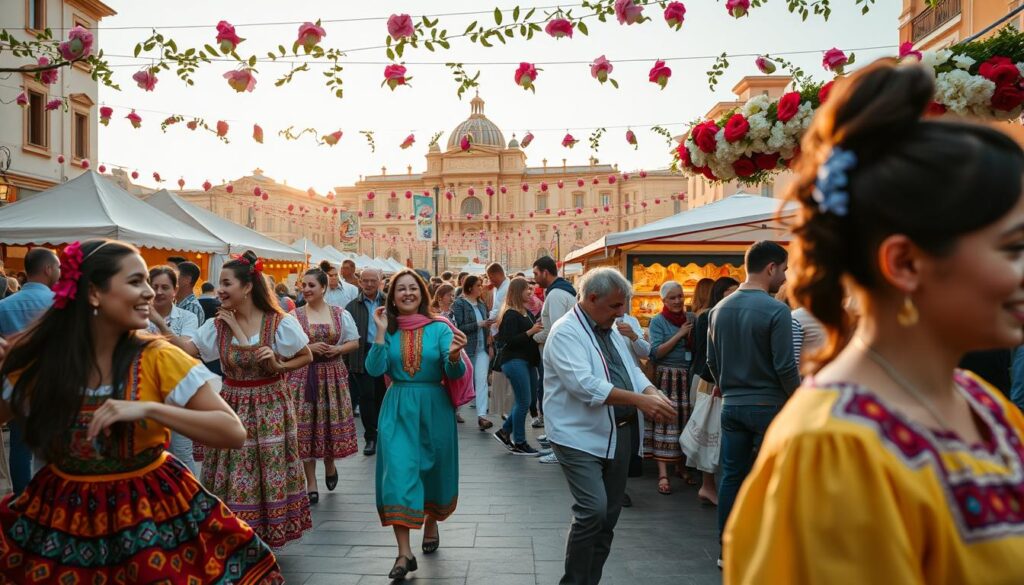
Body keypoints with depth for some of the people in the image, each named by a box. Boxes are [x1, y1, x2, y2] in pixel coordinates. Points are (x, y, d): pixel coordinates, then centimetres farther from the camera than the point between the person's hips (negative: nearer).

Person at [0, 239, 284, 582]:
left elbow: (234, 433, -20)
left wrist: (147, 409, -28)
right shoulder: (35, 361, -5)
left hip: (151, 513, -2)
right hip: (62, 515, 2)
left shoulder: (158, 359, -13)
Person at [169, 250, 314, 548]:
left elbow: (307, 357, 0)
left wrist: (279, 366, -14)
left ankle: (266, 539, 22)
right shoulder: (218, 324, 1)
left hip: (269, 408, -3)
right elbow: (187, 350, -10)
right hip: (231, 408, 3)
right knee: (230, 477, 7)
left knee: (267, 476, 5)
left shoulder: (280, 323, -10)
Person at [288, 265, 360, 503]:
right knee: (306, 426, 0)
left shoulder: (341, 314, 5)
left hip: (332, 375, 1)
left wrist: (337, 349, -10)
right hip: (304, 376, -1)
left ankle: (330, 465, 34)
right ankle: (311, 483, 11)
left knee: (332, 423, 3)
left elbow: (354, 342, 9)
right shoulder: (294, 315, 0)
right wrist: (309, 348, -14)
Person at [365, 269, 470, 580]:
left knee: (432, 470, 14)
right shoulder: (388, 330, 1)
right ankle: (404, 553, -4)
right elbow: (374, 370, -9)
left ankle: (431, 525, 41)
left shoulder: (439, 328, -5)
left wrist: (454, 355, -32)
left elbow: (455, 374, -10)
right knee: (398, 473, -8)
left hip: (433, 408, 0)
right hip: (397, 410, 1)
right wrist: (380, 332, -14)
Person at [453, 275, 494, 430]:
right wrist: (478, 324, -18)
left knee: (482, 381, -7)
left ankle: (482, 415, -12)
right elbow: (458, 327, -14)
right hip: (466, 348, -4)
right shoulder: (459, 304, -6)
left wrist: (490, 345, 11)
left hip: (482, 348, 5)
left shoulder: (481, 304, 13)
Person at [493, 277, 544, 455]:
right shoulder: (511, 315, -13)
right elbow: (509, 341, -20)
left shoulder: (527, 312, 14)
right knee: (524, 402, -7)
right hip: (514, 361, -9)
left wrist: (539, 330, 7)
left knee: (528, 400, 11)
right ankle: (519, 444, 4)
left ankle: (505, 432, 23)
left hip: (527, 360, 9)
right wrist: (531, 332, -24)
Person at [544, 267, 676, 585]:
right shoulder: (566, 332, -14)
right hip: (580, 437, -8)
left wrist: (654, 393, -10)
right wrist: (640, 401, -28)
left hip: (618, 434, 8)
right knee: (593, 511, -16)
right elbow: (584, 384, -26)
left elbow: (632, 370, 12)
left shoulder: (611, 330, 14)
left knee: (608, 515, 12)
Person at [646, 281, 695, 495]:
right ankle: (663, 474, -4)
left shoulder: (690, 319, 11)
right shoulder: (658, 321, -3)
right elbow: (655, 352, -12)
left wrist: (692, 334, -5)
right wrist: (679, 335, -13)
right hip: (666, 377, -5)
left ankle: (680, 466, 25)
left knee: (684, 420, 9)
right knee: (665, 421, -6)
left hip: (687, 377, 5)